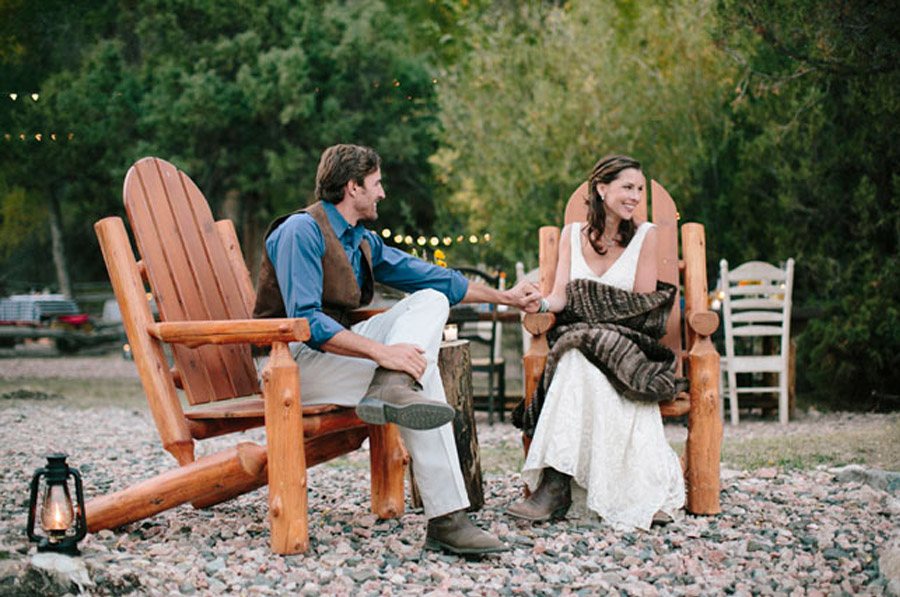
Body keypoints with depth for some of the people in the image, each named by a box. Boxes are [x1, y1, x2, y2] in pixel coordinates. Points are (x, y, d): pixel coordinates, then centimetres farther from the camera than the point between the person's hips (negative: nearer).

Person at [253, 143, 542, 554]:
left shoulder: (363, 241, 14)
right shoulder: (301, 231, -13)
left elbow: (430, 276, 23)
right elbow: (306, 321, -24)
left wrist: (505, 297, 23)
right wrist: (382, 351, -32)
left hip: (335, 348, 9)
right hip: (292, 362, -9)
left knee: (432, 300, -11)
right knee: (420, 372, -24)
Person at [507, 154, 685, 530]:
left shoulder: (645, 235, 3)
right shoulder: (572, 234, 12)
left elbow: (643, 305, -2)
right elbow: (561, 296, 2)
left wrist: (587, 299, -10)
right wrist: (541, 303, -21)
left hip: (627, 346, -2)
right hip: (580, 341, 2)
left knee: (581, 364, -35)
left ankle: (556, 485, -39)